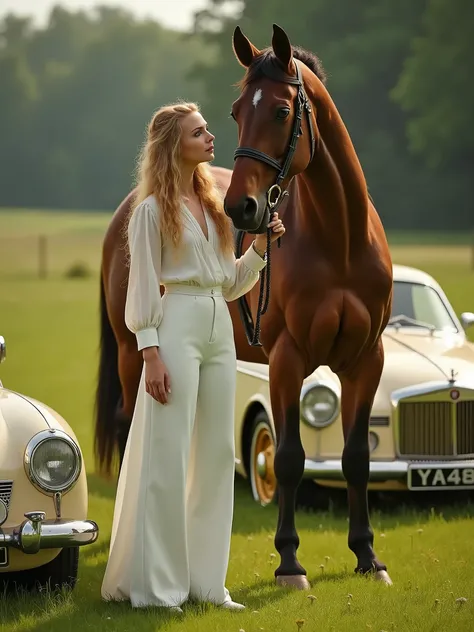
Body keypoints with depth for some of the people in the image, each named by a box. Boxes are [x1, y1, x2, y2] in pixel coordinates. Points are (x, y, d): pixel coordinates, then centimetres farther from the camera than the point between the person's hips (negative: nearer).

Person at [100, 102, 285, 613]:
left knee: (217, 454, 7)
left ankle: (206, 580, 14)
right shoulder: (153, 210, -4)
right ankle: (155, 585, -2)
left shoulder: (212, 205, 16)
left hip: (220, 330, 7)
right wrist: (151, 354, -16)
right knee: (166, 456, -6)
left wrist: (260, 248, 3)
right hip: (178, 328, -7)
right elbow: (143, 287, -8)